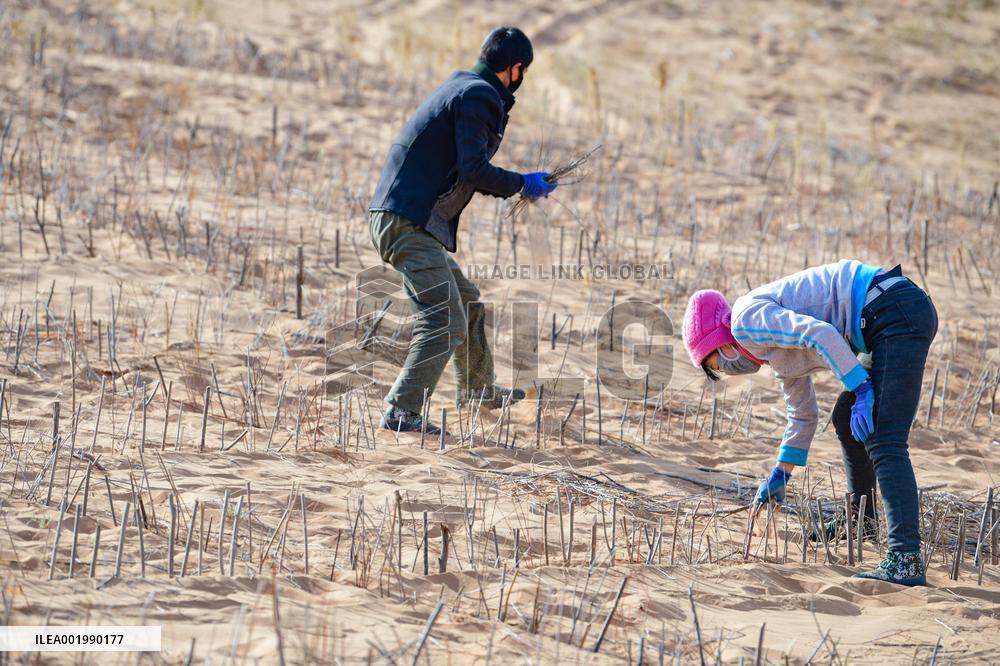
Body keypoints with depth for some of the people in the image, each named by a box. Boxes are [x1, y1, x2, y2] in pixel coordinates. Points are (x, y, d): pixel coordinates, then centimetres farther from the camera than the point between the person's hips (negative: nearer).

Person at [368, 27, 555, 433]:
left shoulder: (460, 88, 19)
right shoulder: (479, 96, -11)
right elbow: (473, 169, -20)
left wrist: (513, 187, 27)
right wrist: (523, 184, -6)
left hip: (393, 220, 11)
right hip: (410, 224, -11)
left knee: (467, 304, 25)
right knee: (445, 322, -14)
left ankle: (476, 388, 42)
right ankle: (402, 412, -17)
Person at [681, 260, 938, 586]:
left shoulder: (747, 319, -5)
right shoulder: (777, 352, 25)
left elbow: (820, 333, -20)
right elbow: (803, 415, 36)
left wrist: (862, 390, -19)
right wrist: (779, 478, 42)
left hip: (894, 311, -10)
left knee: (883, 443, -17)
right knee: (846, 418, 26)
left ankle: (905, 560, -26)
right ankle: (862, 520, 39)